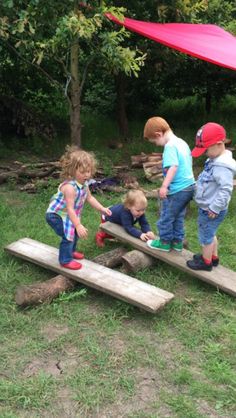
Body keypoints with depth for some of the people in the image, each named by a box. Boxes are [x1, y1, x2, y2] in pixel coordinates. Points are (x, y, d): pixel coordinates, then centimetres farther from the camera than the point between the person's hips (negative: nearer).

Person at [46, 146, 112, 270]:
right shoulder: (69, 187, -36)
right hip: (56, 215, -9)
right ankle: (65, 260, 9)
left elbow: (89, 198, 7)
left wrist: (102, 208, 0)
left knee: (75, 232, 21)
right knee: (68, 235, -11)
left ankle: (71, 251, 46)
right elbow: (70, 208, -38)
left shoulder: (84, 183, -7)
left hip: (68, 215, 9)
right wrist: (78, 225, -41)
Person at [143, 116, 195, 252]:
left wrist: (164, 186, -33)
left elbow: (173, 167, -29)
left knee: (166, 217, 9)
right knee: (178, 216, 21)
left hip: (177, 189, -9)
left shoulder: (170, 146, -17)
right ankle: (178, 242, 30)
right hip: (189, 185, 9)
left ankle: (165, 243, 22)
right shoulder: (182, 142, 10)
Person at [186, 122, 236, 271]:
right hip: (207, 207, 10)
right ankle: (213, 257, 42)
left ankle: (206, 262, 25)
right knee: (210, 234, 25)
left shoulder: (222, 167, -29)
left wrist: (215, 208, -25)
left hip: (211, 211, -10)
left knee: (206, 237, 8)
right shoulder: (215, 160, 4)